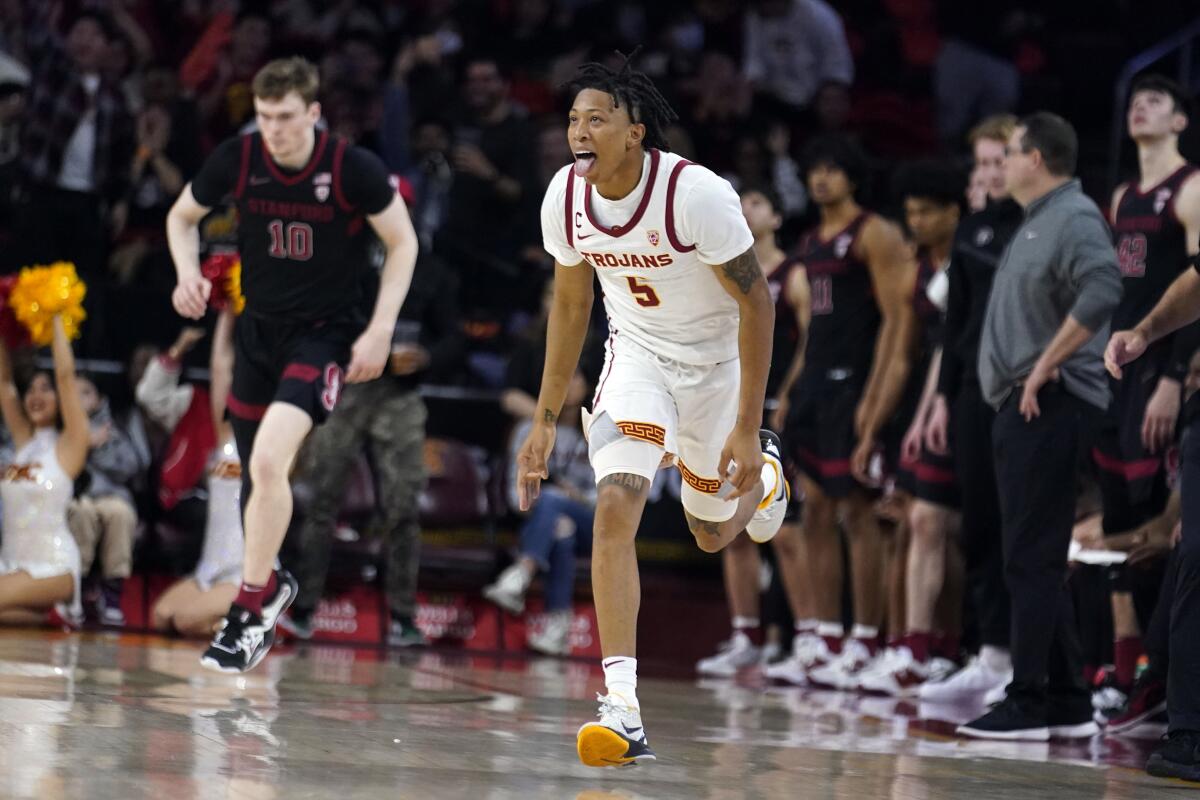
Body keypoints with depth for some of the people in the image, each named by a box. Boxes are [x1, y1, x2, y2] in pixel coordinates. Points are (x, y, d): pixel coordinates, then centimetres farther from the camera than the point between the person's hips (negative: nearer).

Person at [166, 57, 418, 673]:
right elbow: (182, 217, 9)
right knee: (257, 476, 13)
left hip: (326, 331, -5)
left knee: (269, 459, -23)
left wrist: (380, 331, -12)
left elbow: (403, 242, -5)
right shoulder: (237, 159, -9)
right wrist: (188, 274, -11)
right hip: (259, 326, 5)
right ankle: (270, 583, 39)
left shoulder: (354, 169, -18)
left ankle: (252, 609, -12)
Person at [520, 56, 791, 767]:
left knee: (713, 533, 15)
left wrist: (747, 429, -23)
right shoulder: (565, 198, -15)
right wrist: (547, 421, 4)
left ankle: (762, 472, 54)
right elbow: (571, 305, 3)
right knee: (616, 507, -20)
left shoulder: (697, 194, -30)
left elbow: (756, 303, -21)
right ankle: (623, 711, -23)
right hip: (638, 352, 3)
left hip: (719, 357, -2)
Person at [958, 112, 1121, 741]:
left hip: (1050, 407, -11)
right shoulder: (1036, 223, 19)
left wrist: (1045, 366, -23)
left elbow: (1101, 293, -28)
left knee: (1033, 559, -9)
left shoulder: (1074, 219, -12)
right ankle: (1067, 703, 16)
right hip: (1022, 408, 11)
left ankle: (1028, 704, -8)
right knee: (1036, 561, 12)